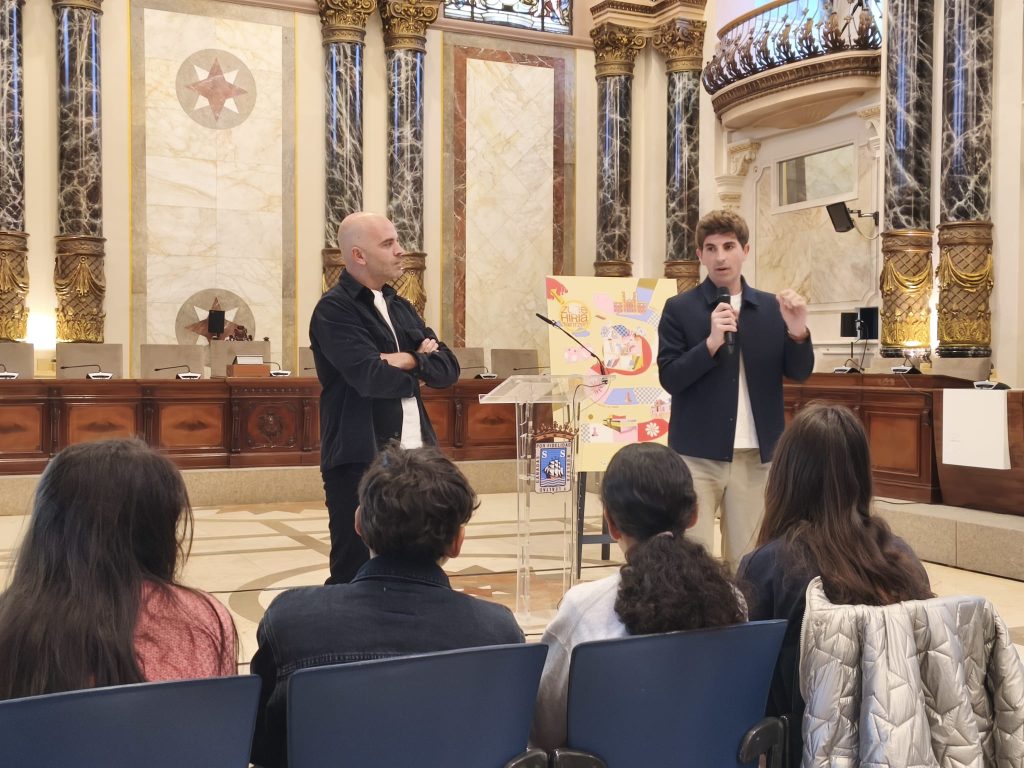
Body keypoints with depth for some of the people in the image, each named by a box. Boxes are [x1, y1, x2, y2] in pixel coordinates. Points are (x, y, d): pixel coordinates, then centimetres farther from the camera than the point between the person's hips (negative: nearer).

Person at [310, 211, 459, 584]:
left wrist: (409, 360, -11)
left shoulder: (401, 308, 16)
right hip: (359, 462, -7)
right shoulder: (333, 309, -8)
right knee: (355, 575, 1)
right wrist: (419, 371, -2)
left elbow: (448, 368, 8)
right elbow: (370, 377, -21)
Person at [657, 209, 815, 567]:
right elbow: (669, 378, -8)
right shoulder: (679, 308, -1)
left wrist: (798, 332, -16)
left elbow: (799, 373, 4)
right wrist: (711, 342, -22)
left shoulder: (772, 308, 6)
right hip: (698, 454, -3)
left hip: (756, 455, 3)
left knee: (746, 558, 13)